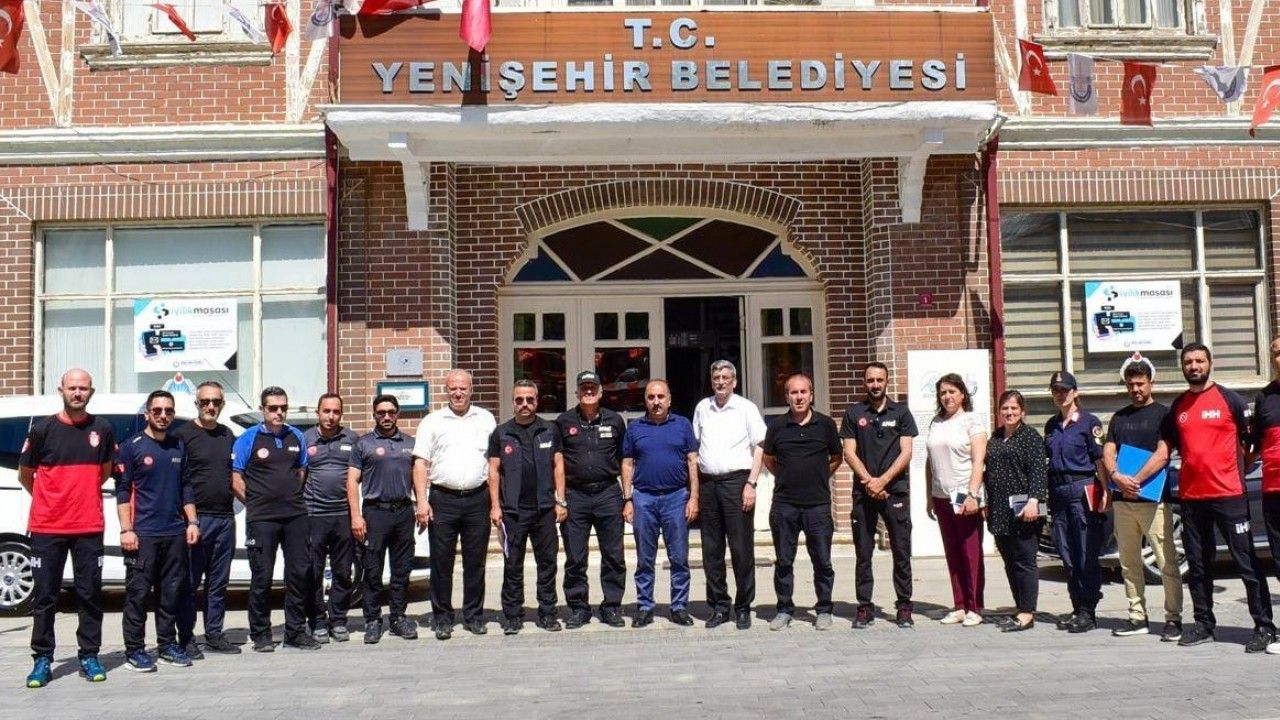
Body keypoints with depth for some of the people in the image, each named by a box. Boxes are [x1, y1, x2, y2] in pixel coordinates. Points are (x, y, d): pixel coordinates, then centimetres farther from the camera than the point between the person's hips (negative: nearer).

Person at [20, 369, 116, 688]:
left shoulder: (102, 429, 3)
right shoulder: (42, 429, -3)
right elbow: (25, 475, 9)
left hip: (89, 527, 2)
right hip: (47, 528, -1)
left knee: (90, 594, 6)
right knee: (45, 596, 4)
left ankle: (89, 656, 15)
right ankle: (43, 659, 14)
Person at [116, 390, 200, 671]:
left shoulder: (179, 447, 13)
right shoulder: (132, 447, -1)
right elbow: (123, 491, -4)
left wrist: (192, 522, 9)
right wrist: (126, 530, -11)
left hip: (176, 533, 5)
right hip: (143, 534, -5)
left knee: (172, 591, 8)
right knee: (138, 592, -2)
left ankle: (168, 645, 17)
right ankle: (135, 650, 5)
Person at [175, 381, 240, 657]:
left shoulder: (228, 435, 15)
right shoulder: (183, 434, -4)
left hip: (225, 518, 6)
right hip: (196, 518, -6)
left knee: (218, 582, 11)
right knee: (190, 582, 0)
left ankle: (214, 635, 19)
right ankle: (186, 638, 8)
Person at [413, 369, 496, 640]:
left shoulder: (485, 419, 11)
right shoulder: (432, 421, 6)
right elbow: (420, 463, 2)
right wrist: (421, 502, -8)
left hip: (477, 498, 1)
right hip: (443, 499, -1)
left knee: (475, 562, 7)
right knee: (441, 562, 2)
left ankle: (474, 616, 17)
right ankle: (442, 618, 12)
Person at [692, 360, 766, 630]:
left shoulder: (746, 408, 1)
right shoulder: (702, 408, 13)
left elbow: (759, 448, -1)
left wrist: (750, 484, -10)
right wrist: (695, 486, 10)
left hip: (736, 481, -4)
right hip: (707, 483, 4)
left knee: (742, 548, -2)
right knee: (711, 549, 7)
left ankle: (743, 608, 8)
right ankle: (718, 606, 16)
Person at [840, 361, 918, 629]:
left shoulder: (901, 412, 7)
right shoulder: (853, 414, 9)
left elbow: (906, 453, 0)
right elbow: (849, 453, 3)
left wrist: (882, 481, -10)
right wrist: (868, 481, -10)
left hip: (896, 490, -1)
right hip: (863, 492, 1)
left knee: (901, 551, 1)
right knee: (863, 553, 3)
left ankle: (904, 606, 8)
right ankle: (864, 607, 9)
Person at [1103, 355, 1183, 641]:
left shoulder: (1163, 414, 3)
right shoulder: (1119, 417, 18)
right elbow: (1108, 452, 8)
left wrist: (1137, 481, -17)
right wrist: (1117, 476, -12)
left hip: (1153, 498, -5)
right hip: (1122, 500, 5)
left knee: (1166, 562, -6)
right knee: (1129, 563, 8)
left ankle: (1173, 618, -1)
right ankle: (1137, 617, 15)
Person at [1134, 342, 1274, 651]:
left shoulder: (1230, 400, -1)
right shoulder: (1177, 407, 12)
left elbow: (1252, 441, 1)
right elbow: (1163, 452, 13)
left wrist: (1241, 472, -8)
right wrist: (1136, 479, 4)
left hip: (1228, 495, -5)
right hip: (1190, 498, 5)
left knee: (1246, 562, -2)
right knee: (1197, 565, 11)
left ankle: (1264, 626, 4)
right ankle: (1203, 623, 21)